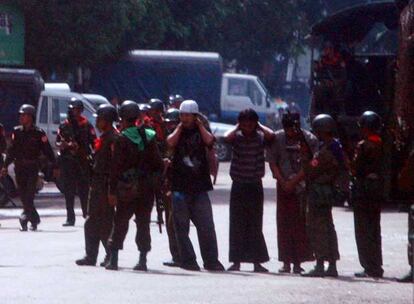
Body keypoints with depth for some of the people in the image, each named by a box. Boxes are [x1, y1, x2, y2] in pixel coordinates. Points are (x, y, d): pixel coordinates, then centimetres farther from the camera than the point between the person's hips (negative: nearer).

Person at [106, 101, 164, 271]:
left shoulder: (122, 139, -8)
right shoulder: (149, 137, 4)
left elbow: (116, 167, -11)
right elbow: (158, 163, 5)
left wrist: (112, 191, -8)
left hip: (126, 188, -3)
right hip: (146, 187, 3)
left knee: (120, 223, 4)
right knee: (143, 223, 8)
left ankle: (113, 259, 0)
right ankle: (142, 260, 4)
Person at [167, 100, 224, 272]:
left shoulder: (200, 132, 8)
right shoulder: (178, 132, 9)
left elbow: (209, 141, -13)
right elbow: (170, 143, -12)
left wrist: (199, 125, -2)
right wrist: (180, 127, -1)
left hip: (199, 186, -1)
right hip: (180, 185, 1)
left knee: (207, 227, -4)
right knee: (182, 227, 1)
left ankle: (211, 261, -1)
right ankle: (188, 261, 6)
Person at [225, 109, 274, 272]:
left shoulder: (260, 138, -1)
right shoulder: (237, 137, -1)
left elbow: (271, 135, -23)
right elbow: (227, 138, -24)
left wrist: (259, 126, -7)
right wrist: (238, 128, -8)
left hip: (255, 187, 0)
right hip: (238, 186, 0)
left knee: (255, 225, 1)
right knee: (237, 225, 2)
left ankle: (257, 261, 4)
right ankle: (236, 261, 6)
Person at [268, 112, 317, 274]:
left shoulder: (310, 139, -5)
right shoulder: (277, 138, 2)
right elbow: (272, 162, 2)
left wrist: (293, 181, -14)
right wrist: (283, 182, -9)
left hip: (304, 186, -2)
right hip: (284, 186, 2)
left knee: (301, 224, -3)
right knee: (284, 224, 0)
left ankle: (298, 262, 1)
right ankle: (286, 262, 4)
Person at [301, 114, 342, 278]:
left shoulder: (326, 151, -20)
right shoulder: (336, 146, 13)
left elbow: (311, 171, -20)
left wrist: (304, 154, -11)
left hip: (319, 192, -10)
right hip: (328, 192, 10)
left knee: (317, 229, -7)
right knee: (328, 229, 14)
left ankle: (320, 266, -7)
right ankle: (332, 266, 18)